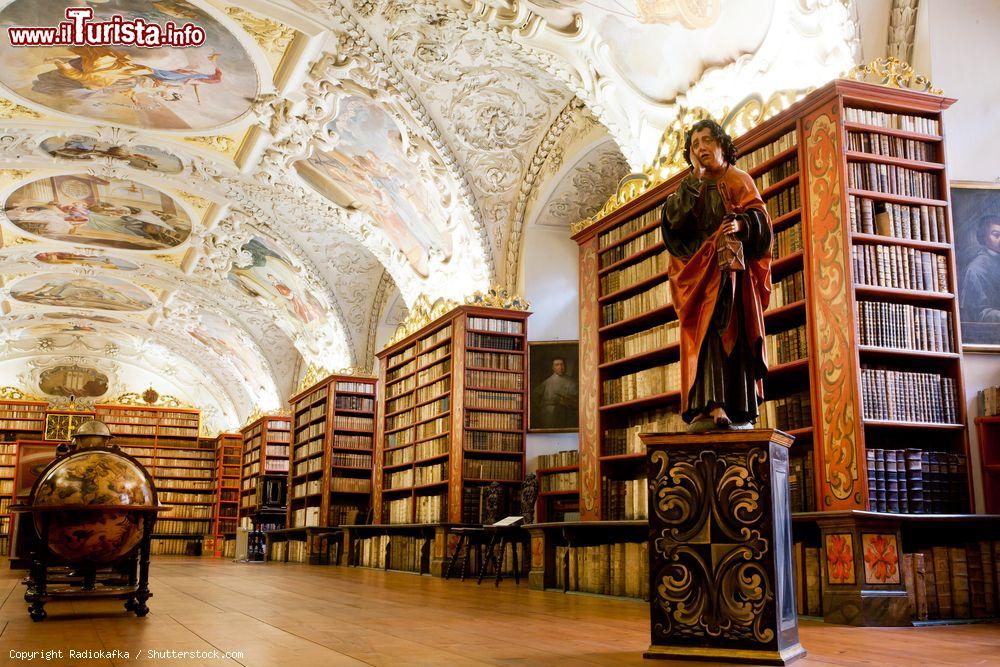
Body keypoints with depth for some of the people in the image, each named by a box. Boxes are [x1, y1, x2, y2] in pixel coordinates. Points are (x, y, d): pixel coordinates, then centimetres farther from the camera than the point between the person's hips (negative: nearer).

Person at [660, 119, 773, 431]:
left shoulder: (738, 180, 14)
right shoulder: (690, 188, 20)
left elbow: (761, 220, 1)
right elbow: (672, 220, 0)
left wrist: (741, 224, -20)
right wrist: (694, 179, -2)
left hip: (733, 268, -1)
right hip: (700, 271, 1)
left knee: (735, 332, -10)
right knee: (706, 332, -14)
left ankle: (740, 411, -12)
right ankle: (710, 406, -24)